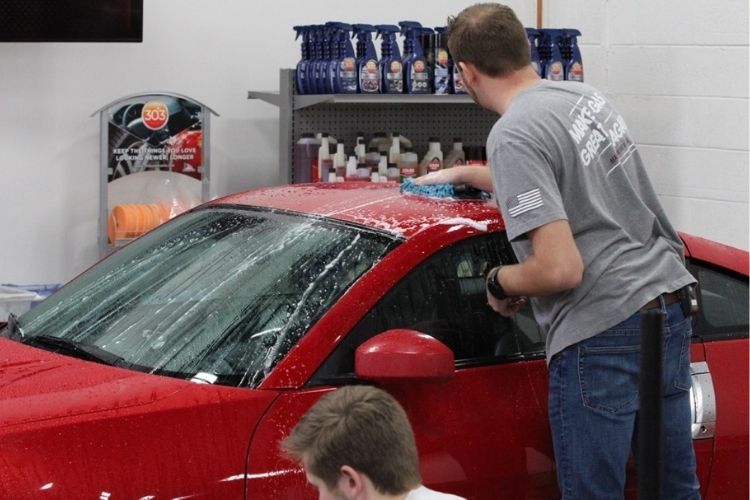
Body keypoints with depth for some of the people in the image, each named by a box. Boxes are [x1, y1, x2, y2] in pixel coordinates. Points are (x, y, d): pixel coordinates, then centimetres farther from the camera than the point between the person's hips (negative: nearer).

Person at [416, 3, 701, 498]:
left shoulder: (515, 136, -15)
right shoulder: (586, 95, 11)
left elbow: (560, 270, -21)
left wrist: (499, 282, -2)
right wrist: (465, 174, 42)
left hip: (604, 334, -9)